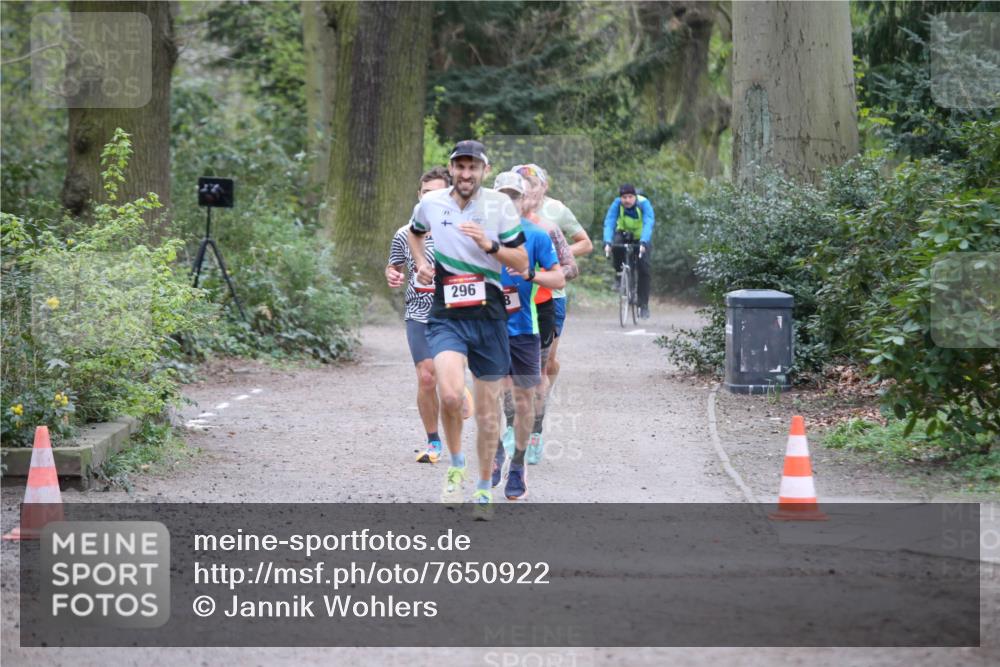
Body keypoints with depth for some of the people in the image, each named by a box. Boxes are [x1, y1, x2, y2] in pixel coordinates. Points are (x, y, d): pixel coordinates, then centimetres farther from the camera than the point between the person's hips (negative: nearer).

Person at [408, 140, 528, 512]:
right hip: (446, 317, 0)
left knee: (488, 411, 8)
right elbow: (415, 233, 26)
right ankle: (456, 465, 0)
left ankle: (484, 490, 25)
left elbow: (521, 263, -1)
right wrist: (420, 264, 9)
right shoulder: (431, 203, 2)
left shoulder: (500, 205, -3)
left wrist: (489, 245, -17)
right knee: (450, 394, -25)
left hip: (489, 317, 0)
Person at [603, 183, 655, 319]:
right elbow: (609, 223, -33)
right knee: (616, 245, -34)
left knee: (644, 269, -15)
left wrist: (643, 243, -56)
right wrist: (607, 243, -50)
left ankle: (643, 305, -7)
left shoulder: (644, 204, -29)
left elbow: (648, 224, -40)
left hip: (640, 237, -1)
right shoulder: (617, 204, -25)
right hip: (623, 233, 1)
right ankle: (619, 274, -10)